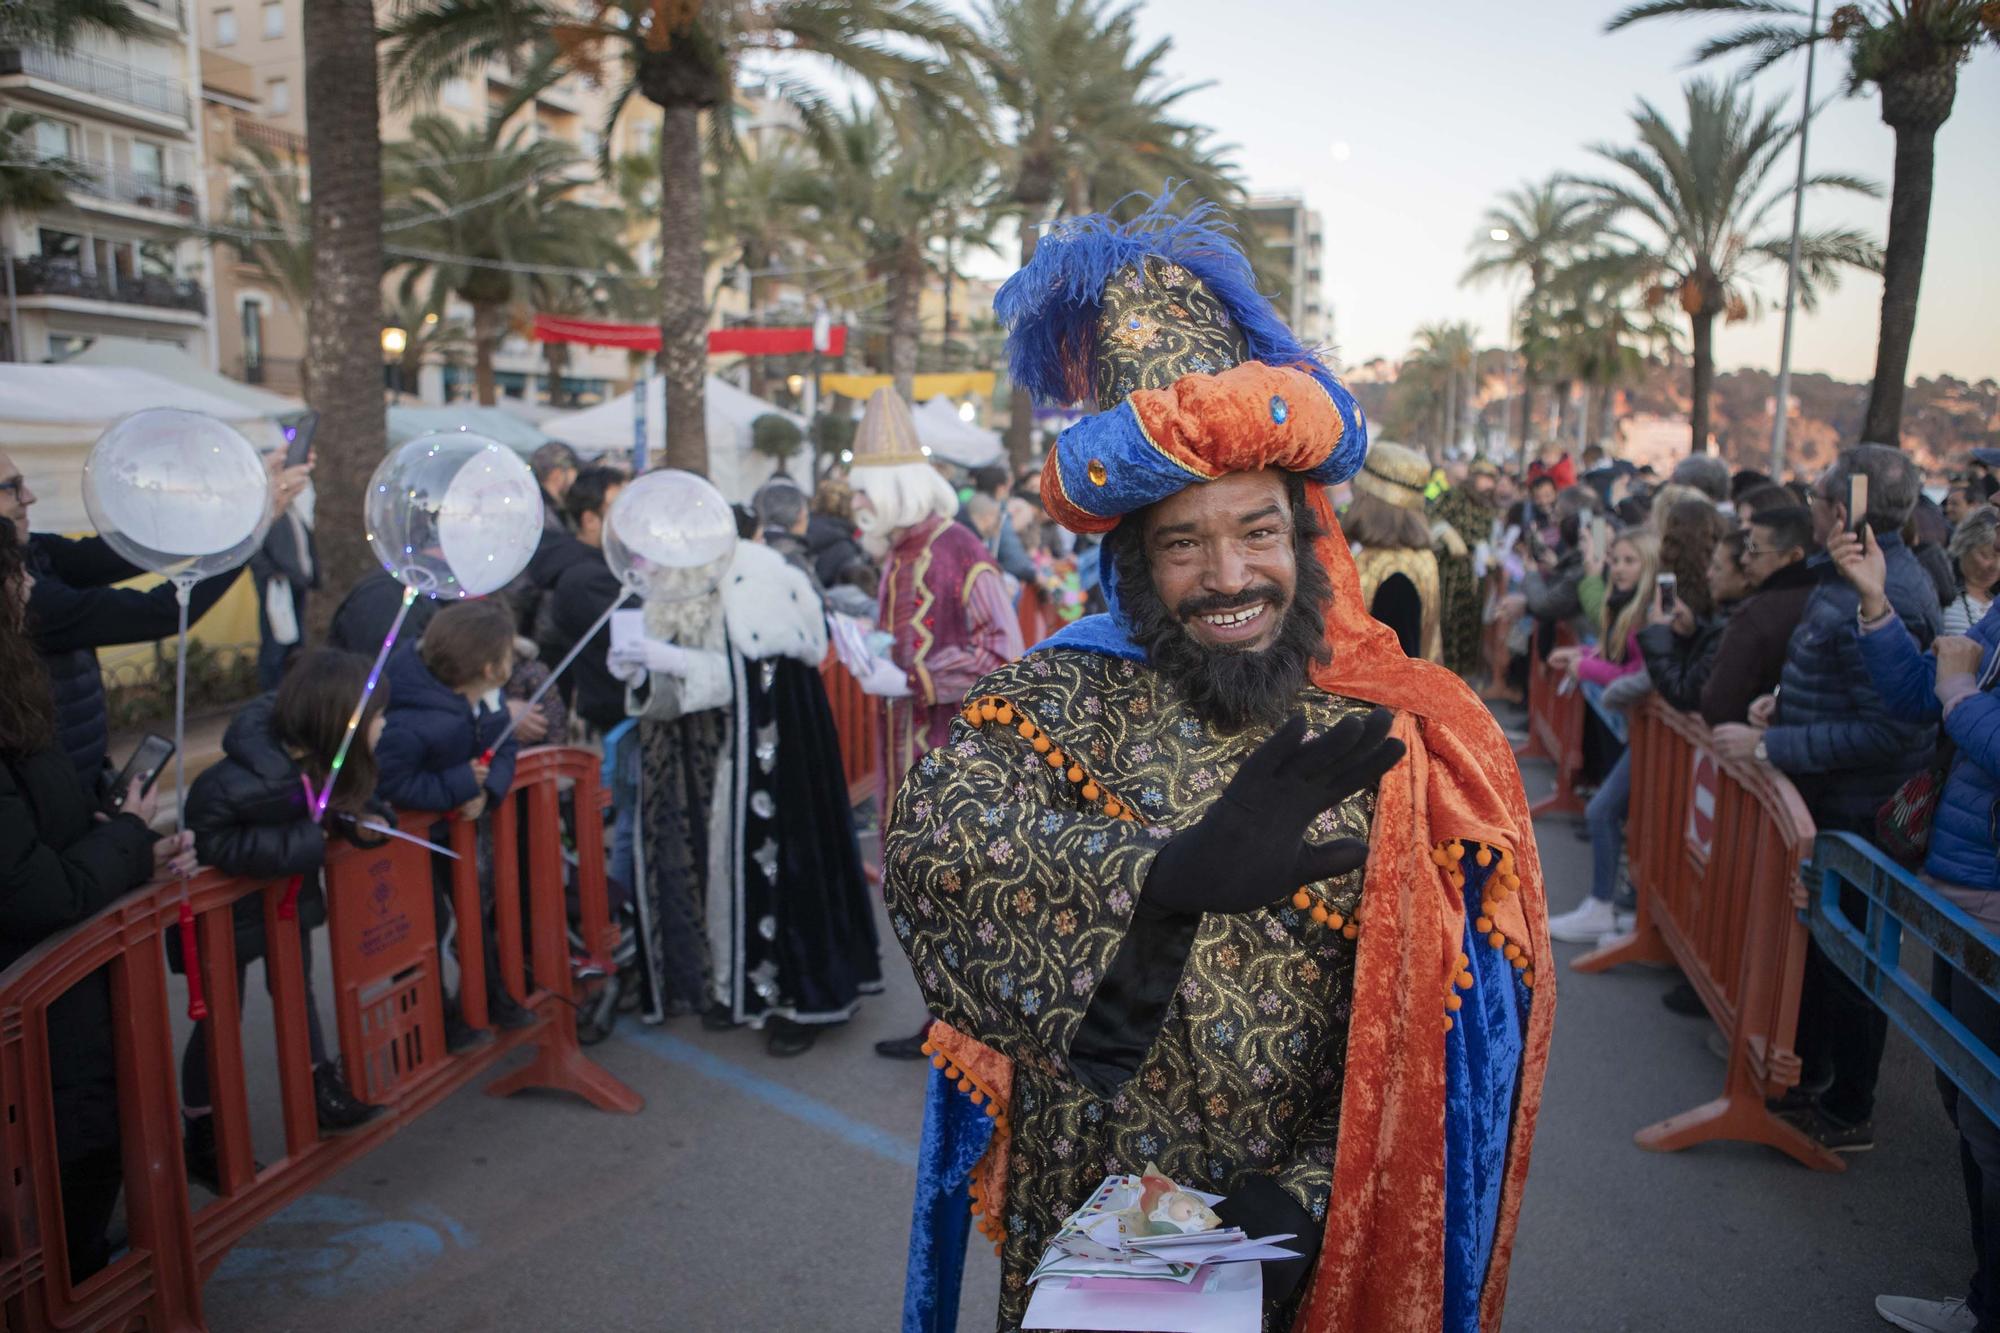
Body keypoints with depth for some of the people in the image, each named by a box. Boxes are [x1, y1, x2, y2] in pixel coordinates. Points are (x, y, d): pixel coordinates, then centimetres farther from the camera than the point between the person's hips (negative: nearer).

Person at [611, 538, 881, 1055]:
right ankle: (731, 985, 21)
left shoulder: (752, 579, -14)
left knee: (765, 859, -4)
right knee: (715, 860, 6)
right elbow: (676, 692, 11)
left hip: (762, 756, -6)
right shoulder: (672, 591, 8)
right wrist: (644, 678, -11)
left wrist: (674, 661, -22)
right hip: (705, 760, 6)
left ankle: (797, 995, 8)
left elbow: (760, 678, -18)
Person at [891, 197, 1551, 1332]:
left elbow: (1430, 1037, -9)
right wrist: (1173, 873, -38)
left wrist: (1310, 1193, -21)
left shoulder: (1403, 741, -9)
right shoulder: (1065, 703, -12)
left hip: (1311, 1241, 0)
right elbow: (926, 839, -29)